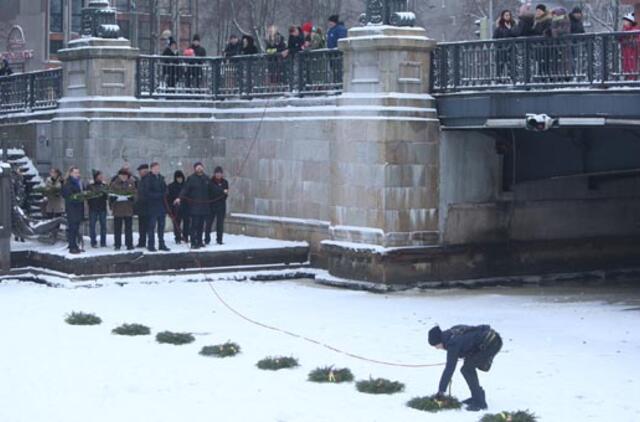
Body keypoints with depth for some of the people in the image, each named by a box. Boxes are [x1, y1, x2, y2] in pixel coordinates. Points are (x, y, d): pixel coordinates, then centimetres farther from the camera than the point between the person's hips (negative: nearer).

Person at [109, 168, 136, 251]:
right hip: (117, 209, -1)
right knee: (117, 228, 3)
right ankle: (117, 245, 6)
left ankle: (129, 244, 7)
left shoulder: (131, 183, 6)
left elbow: (135, 194, 8)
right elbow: (111, 195, 1)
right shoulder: (114, 184, 2)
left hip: (128, 209, 1)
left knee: (129, 228, 4)